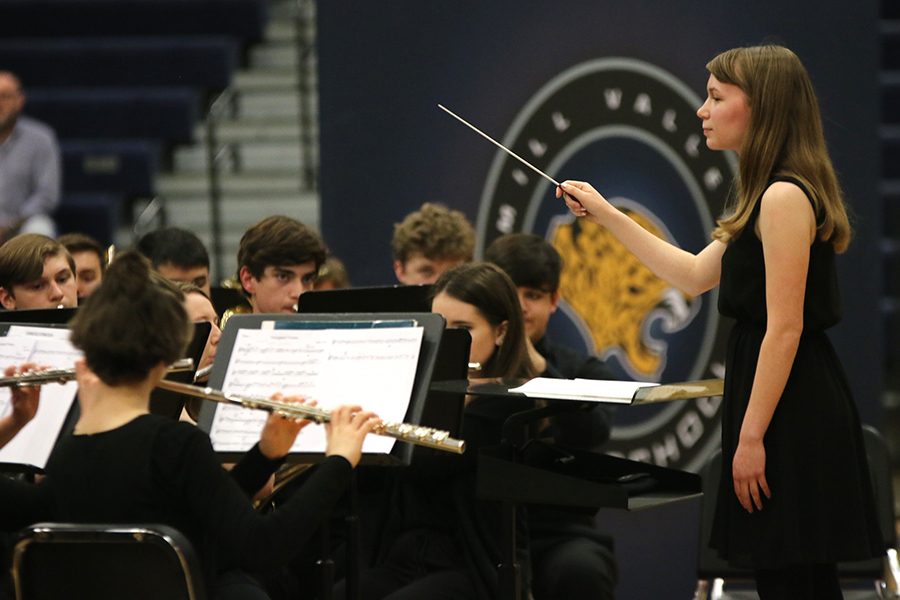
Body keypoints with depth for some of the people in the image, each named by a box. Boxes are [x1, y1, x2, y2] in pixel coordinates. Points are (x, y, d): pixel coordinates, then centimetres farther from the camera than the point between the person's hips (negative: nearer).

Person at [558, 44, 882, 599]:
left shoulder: (784, 197, -16)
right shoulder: (767, 196, 16)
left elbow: (784, 329, -20)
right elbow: (695, 275, 25)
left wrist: (752, 437, -19)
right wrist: (607, 216, 25)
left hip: (792, 408, -10)